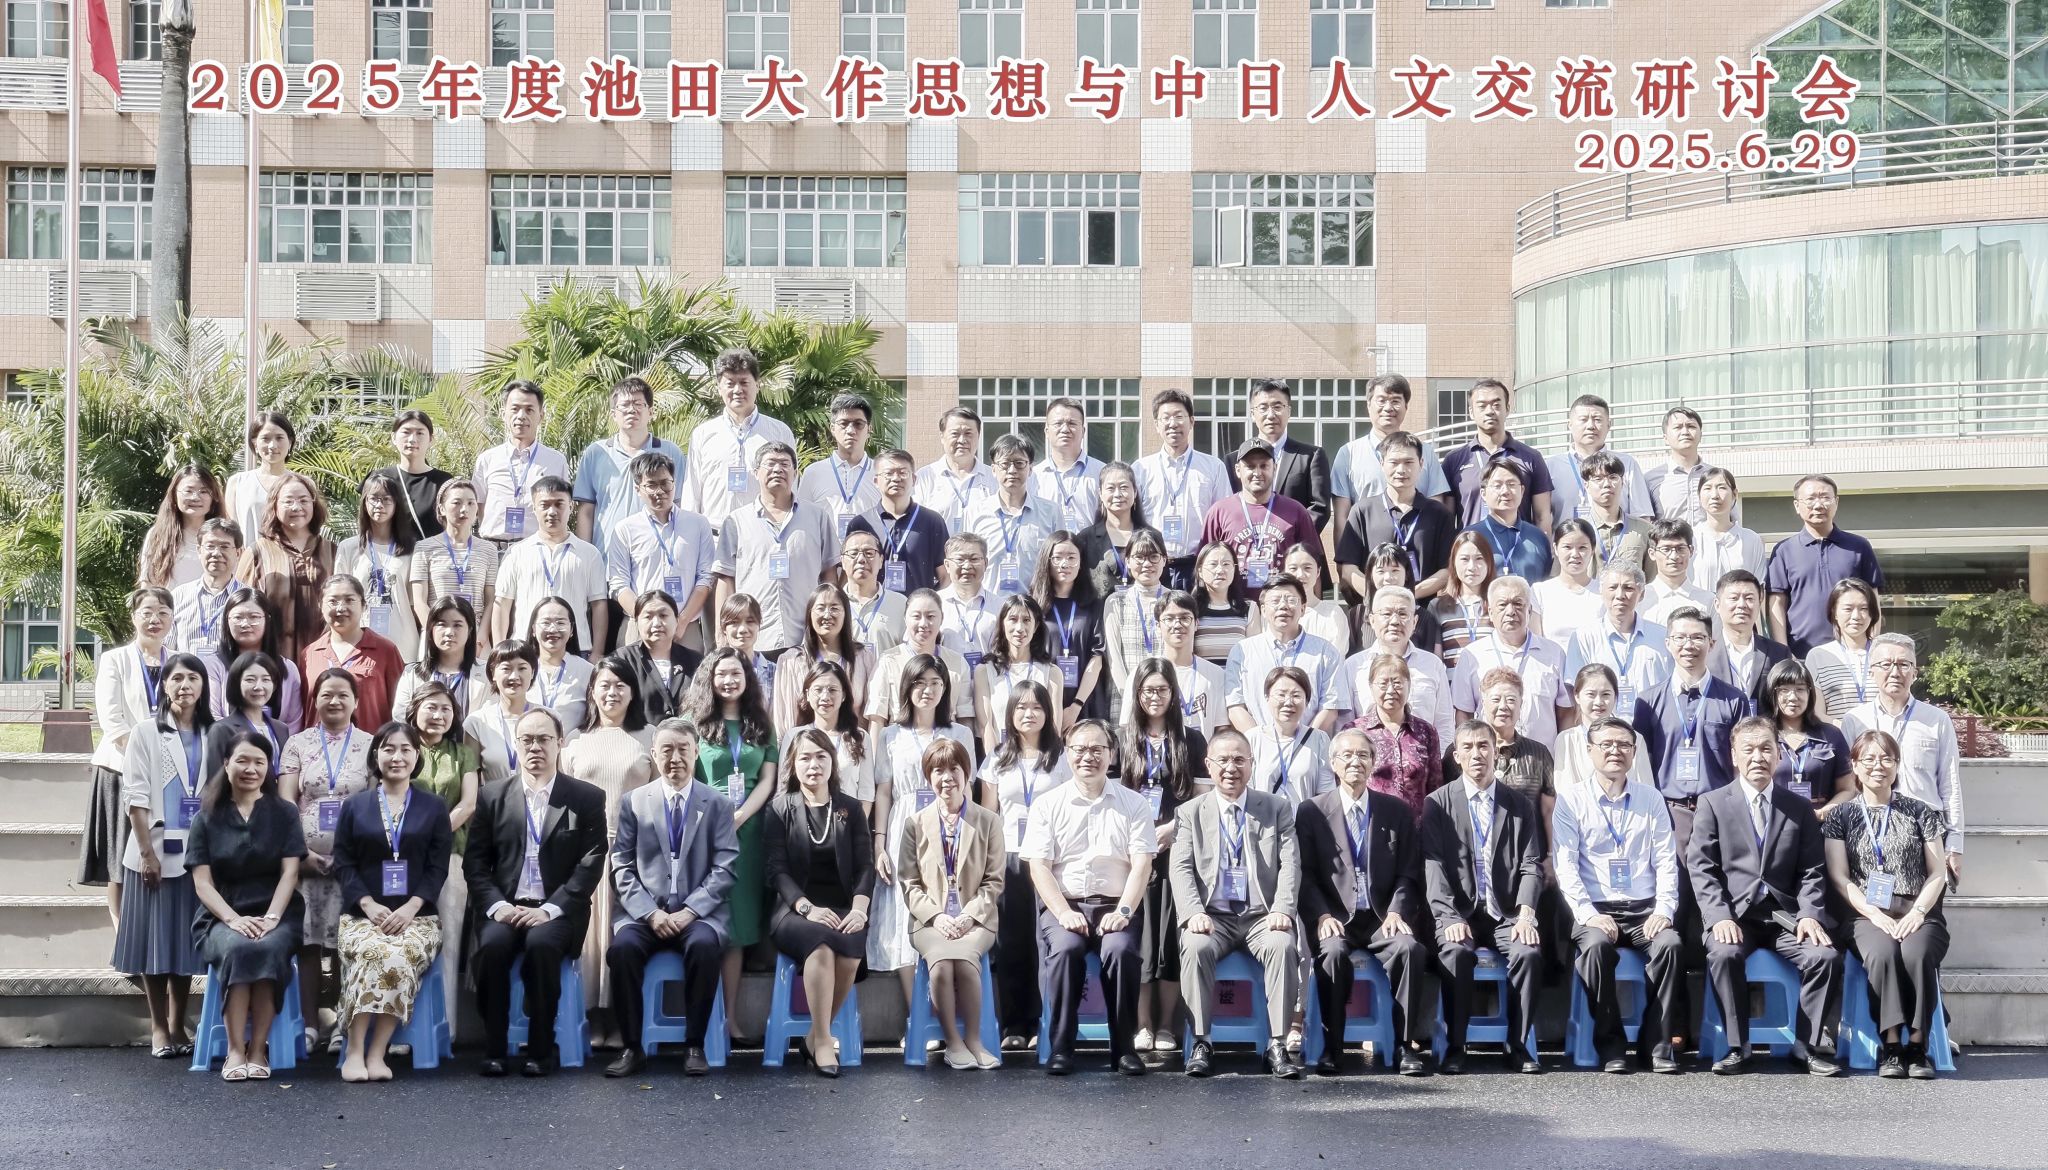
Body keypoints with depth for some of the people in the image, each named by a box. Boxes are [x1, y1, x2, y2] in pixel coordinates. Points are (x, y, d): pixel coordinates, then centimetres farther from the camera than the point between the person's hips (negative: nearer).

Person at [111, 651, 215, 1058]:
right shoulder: (145, 733, 1)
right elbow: (135, 798, -5)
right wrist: (146, 852, -12)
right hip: (156, 850, -2)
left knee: (187, 939, 6)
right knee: (154, 938, 0)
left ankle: (178, 1025, 15)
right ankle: (158, 1028, 7)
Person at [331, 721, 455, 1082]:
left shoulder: (434, 807, 13)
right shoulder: (354, 806, 14)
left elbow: (438, 867, 5)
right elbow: (343, 864, 6)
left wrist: (409, 908, -11)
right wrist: (370, 906, -10)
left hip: (416, 915, 0)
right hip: (364, 913, 0)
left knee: (400, 957, -34)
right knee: (375, 953, -35)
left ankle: (376, 1053, -31)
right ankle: (355, 1051, -32)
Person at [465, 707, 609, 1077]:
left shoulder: (587, 798, 4)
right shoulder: (492, 796, 10)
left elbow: (591, 864, -3)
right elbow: (475, 861, 7)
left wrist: (550, 909, -14)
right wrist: (497, 905, -10)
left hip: (557, 910, -2)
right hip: (505, 906, 2)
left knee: (541, 944, -34)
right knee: (492, 945, -31)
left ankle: (541, 1049, -21)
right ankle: (493, 1048, -19)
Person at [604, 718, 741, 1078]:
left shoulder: (718, 804, 9)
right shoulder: (633, 802, 11)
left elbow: (725, 868, 1)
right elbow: (622, 866, 5)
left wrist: (690, 911, -13)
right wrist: (649, 912, -10)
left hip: (699, 913, -1)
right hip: (644, 911, 1)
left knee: (704, 945, -35)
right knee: (622, 947, -31)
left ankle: (694, 1046, -22)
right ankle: (631, 1048, -19)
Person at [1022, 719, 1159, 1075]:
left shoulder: (1133, 804, 10)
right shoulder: (1048, 805, 9)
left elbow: (1141, 865, 2)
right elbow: (1039, 866, 1)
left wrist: (1123, 911, -14)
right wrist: (1064, 913, -13)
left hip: (1114, 905, 0)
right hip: (1063, 903, 0)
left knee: (1121, 949, -31)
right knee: (1065, 947, -32)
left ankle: (1123, 1047, -18)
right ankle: (1061, 1046, -20)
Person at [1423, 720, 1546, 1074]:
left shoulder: (1519, 805, 13)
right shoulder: (1437, 803, 6)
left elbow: (1531, 865, 6)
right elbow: (1433, 866, -3)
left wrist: (1526, 913, -12)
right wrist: (1449, 917, -17)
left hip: (1507, 913, 2)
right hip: (1459, 913, -2)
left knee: (1529, 952, -29)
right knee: (1456, 953, -33)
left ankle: (1518, 1045, -14)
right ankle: (1454, 1047, -20)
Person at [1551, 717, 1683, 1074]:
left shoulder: (1652, 800, 14)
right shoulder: (1571, 800, 6)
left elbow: (1666, 861, 8)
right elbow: (1565, 864, -2)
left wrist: (1664, 910, -8)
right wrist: (1588, 914, -15)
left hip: (1644, 910, 2)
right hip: (1595, 909, -2)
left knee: (1670, 943, -29)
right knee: (1596, 945, -34)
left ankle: (1656, 1042, -16)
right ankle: (1609, 1044, -19)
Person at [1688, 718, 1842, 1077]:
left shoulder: (1799, 808, 15)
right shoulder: (1712, 804, 7)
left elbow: (1811, 870, 9)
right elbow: (1701, 868, -1)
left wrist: (1810, 914, -9)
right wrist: (1719, 917, -15)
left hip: (1786, 912, 2)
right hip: (1734, 913, -2)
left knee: (1825, 956, -25)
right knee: (1724, 954, -33)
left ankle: (1805, 1046, -8)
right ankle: (1737, 1047, -17)